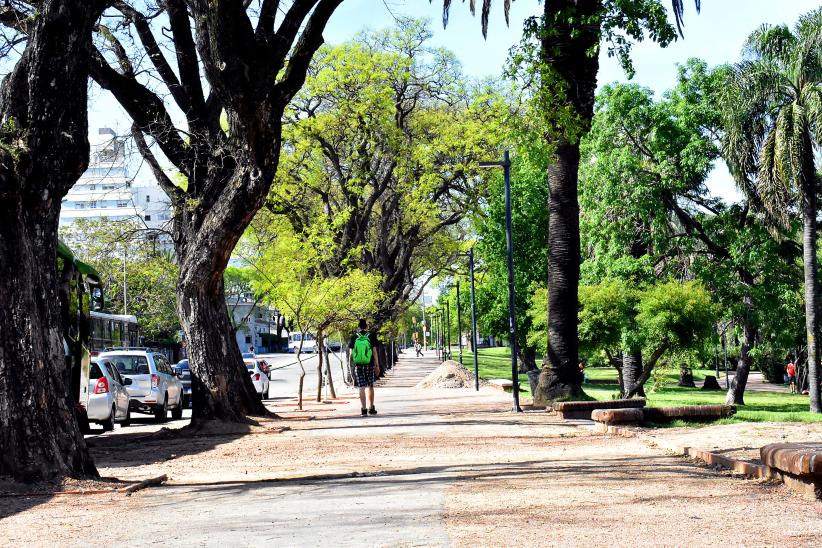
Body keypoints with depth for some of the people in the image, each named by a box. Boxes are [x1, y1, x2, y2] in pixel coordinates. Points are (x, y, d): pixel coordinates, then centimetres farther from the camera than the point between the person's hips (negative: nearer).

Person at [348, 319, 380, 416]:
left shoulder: (354, 337, 2)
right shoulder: (371, 336, -1)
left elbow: (351, 352, 2)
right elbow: (374, 352, -2)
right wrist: (377, 365, 2)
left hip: (358, 365, 0)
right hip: (369, 364, 0)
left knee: (361, 388, 1)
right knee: (370, 387, 13)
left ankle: (363, 409, -5)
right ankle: (371, 408, 18)